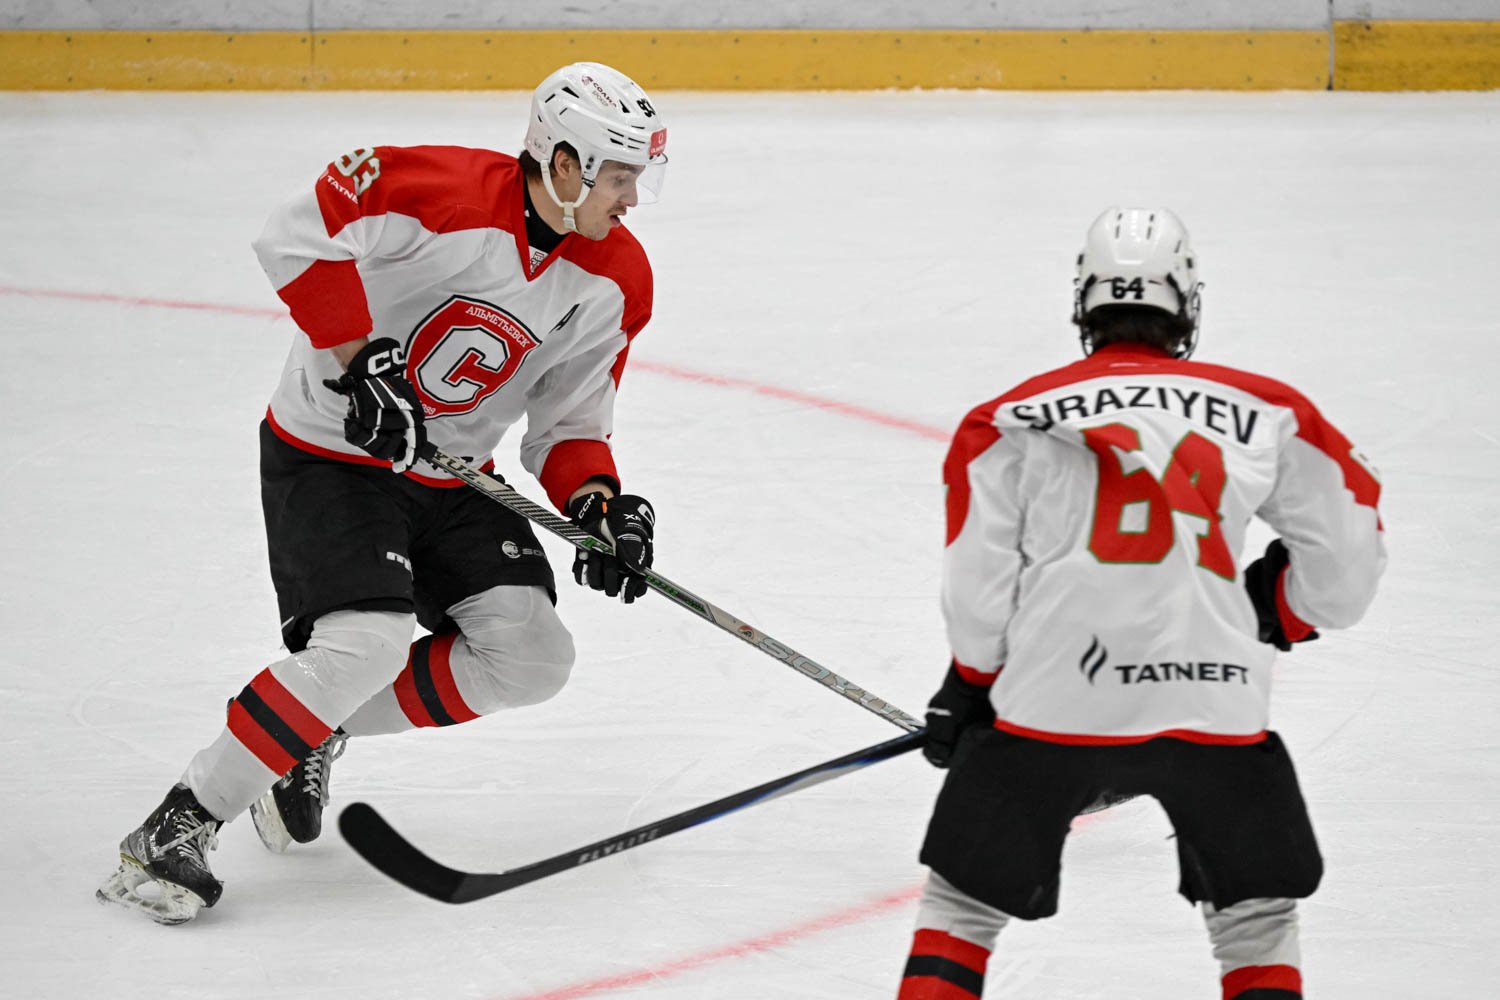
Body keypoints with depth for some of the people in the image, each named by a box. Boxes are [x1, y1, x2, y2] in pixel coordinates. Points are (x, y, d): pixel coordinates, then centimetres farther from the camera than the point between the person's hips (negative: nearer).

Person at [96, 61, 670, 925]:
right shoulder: (444, 190, -23)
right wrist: (359, 362, -30)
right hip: (330, 454, -7)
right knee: (364, 645, -26)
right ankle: (176, 827, -16)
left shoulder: (613, 284, -1)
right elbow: (298, 237, -27)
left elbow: (570, 423, 5)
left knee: (531, 658, -7)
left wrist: (600, 506, -15)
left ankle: (318, 735, 11)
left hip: (451, 476, 7)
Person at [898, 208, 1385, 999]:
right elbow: (1346, 555, 9)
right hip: (1216, 708, 0)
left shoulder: (1014, 420, 7)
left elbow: (979, 591, 3)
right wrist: (1275, 614, 27)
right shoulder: (1262, 414, 9)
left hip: (1052, 703, 0)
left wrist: (965, 692, 19)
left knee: (964, 903, 16)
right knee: (1258, 918, 19)